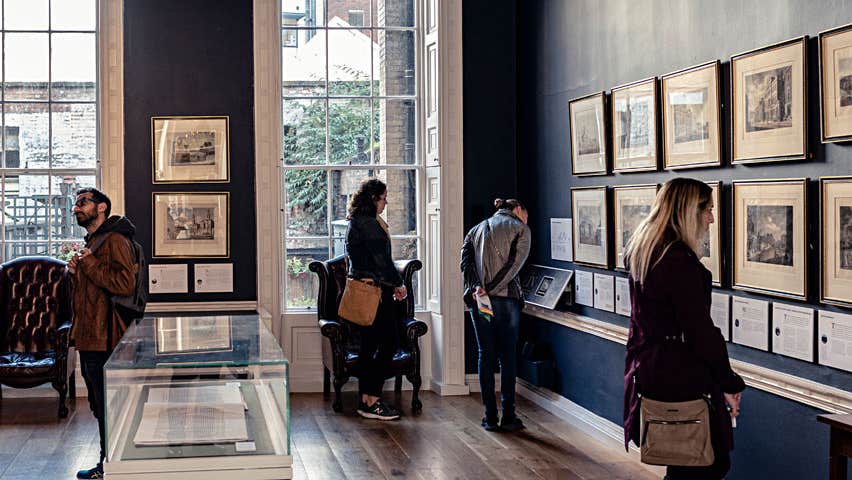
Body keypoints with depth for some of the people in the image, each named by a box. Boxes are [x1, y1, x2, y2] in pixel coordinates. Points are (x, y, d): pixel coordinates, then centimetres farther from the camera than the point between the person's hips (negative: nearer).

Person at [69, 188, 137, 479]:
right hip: (89, 338, 11)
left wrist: (89, 264, -17)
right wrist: (77, 273, 10)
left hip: (104, 340, -11)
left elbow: (125, 284, -26)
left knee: (107, 407, -4)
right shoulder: (92, 242, 21)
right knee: (99, 406, 16)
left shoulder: (114, 240, -13)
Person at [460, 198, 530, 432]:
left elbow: (465, 262, 3)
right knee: (508, 356, 3)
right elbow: (515, 264, -9)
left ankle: (490, 417, 8)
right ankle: (508, 416, 4)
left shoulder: (476, 229, 19)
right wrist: (492, 289, -12)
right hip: (506, 298, -4)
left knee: (485, 355, 7)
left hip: (478, 298, 4)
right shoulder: (520, 228, 5)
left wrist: (477, 288, -9)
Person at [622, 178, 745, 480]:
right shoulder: (680, 262, -21)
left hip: (646, 373, 9)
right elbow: (701, 331, -19)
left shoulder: (641, 253, 9)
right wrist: (730, 385, -9)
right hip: (682, 381, -9)